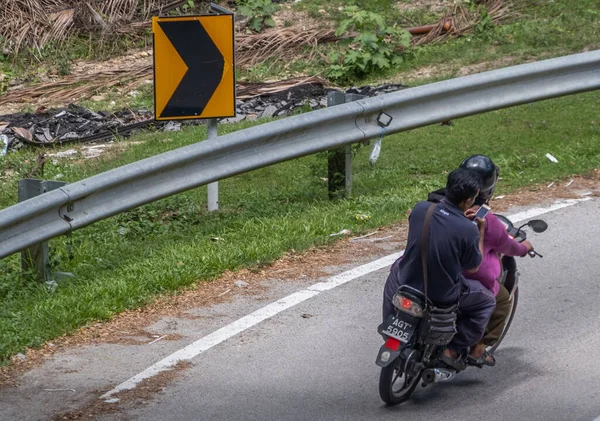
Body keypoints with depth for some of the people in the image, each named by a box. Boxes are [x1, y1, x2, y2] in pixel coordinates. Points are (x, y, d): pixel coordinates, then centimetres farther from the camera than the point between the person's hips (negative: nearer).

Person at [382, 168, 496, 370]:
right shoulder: (468, 230, -22)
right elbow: (472, 267, -5)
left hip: (407, 285, 4)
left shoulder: (420, 209, -10)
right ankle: (454, 350, 15)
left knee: (396, 268, 39)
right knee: (487, 301, 22)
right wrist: (481, 230, 3)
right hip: (443, 297, -4)